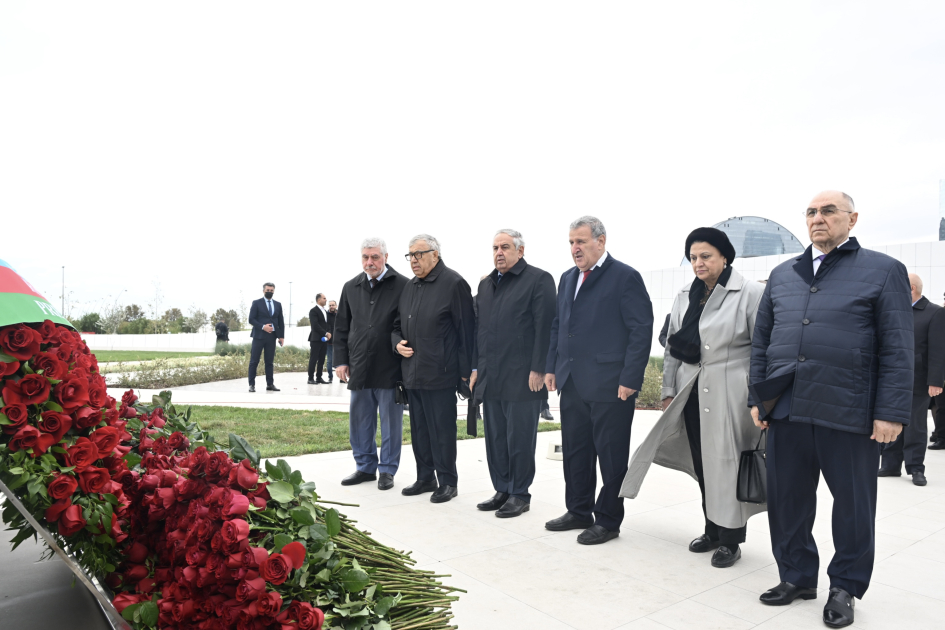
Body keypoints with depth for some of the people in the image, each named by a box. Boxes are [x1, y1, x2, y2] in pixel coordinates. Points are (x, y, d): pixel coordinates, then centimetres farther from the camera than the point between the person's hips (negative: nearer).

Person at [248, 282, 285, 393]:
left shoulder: (278, 305, 13)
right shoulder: (256, 303, 1)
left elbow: (281, 321, 13)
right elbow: (251, 319, -4)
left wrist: (281, 336, 4)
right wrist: (262, 326, -17)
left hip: (272, 336, 3)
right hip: (259, 335, -3)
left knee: (269, 362, 7)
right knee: (254, 361, -3)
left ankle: (270, 384, 11)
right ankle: (252, 384, 0)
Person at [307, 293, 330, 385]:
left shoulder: (326, 311, 19)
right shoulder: (313, 311, -6)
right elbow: (315, 325, -14)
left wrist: (329, 333, 2)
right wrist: (325, 333, -14)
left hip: (324, 339, 7)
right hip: (316, 339, -7)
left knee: (322, 360, 6)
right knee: (313, 359, -4)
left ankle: (319, 378, 11)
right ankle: (311, 378, 0)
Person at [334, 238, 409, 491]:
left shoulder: (403, 286, -5)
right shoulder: (351, 287, 10)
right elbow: (341, 327, 14)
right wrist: (341, 360, 9)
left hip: (390, 368, -4)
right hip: (359, 368, 5)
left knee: (391, 421, 6)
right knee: (360, 421, 13)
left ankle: (387, 470, 19)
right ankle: (365, 466, 27)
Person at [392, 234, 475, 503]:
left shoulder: (453, 283, -8)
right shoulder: (409, 287, 15)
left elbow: (466, 329, -11)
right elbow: (397, 325, 25)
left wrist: (465, 370, -12)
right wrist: (397, 343, 3)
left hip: (440, 373, -8)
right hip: (412, 373, 8)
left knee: (442, 429, 1)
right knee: (419, 428, 15)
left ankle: (447, 481, 14)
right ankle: (425, 478, 28)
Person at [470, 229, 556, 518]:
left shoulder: (539, 279, -4)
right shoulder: (486, 284, 18)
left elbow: (544, 328, -10)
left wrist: (538, 370, -15)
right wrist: (475, 368, 14)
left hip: (522, 379, -7)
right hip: (490, 379, 7)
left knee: (519, 440, 1)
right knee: (495, 439, 12)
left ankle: (520, 494, 15)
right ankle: (502, 491, 24)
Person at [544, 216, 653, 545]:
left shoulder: (625, 277, -8)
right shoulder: (568, 278, 15)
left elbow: (641, 330, -12)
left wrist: (630, 380, -16)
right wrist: (552, 367, 12)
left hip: (609, 386, -7)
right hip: (572, 384, 7)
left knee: (611, 456, 5)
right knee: (575, 452, 15)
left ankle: (608, 521, 19)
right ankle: (579, 512, 30)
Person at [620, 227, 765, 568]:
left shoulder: (750, 294, -6)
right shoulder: (685, 296, 11)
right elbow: (671, 347, 14)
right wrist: (669, 391, 12)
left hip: (730, 394, -5)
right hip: (693, 393, 5)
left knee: (727, 463, 1)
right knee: (702, 464, 11)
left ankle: (730, 539, 17)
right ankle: (712, 530, 28)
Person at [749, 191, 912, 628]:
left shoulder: (883, 271, 1)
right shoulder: (782, 275, 14)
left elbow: (897, 350, -4)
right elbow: (761, 341, 14)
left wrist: (891, 412, -10)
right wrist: (757, 397, 9)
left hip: (849, 414, -4)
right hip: (786, 411, 4)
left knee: (853, 504, 9)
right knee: (787, 501, 10)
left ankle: (845, 587, 28)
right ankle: (797, 577, 28)